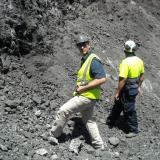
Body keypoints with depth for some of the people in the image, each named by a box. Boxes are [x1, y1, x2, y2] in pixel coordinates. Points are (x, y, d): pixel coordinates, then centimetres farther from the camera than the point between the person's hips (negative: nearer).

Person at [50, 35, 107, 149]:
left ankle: (53, 135, 8)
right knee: (88, 120, 16)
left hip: (87, 96, -10)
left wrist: (84, 88, -23)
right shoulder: (84, 60, 13)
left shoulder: (93, 61, -17)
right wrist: (79, 87, 11)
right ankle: (99, 146, 24)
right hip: (85, 95, 10)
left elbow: (102, 79, -27)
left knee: (63, 111, -8)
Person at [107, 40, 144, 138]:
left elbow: (122, 80, -25)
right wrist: (139, 86, 24)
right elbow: (142, 76, 11)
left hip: (127, 90, -9)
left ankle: (134, 130, 20)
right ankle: (111, 122, 39)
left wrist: (117, 92, -16)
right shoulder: (139, 61, 0)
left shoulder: (126, 62, -24)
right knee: (118, 105, 23)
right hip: (134, 88, 9)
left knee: (129, 110, 6)